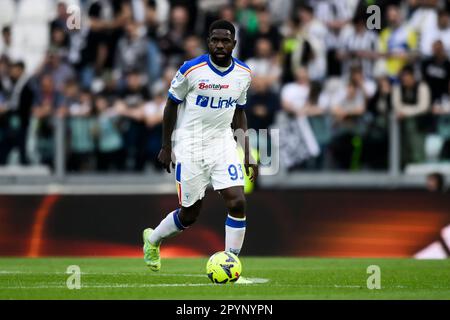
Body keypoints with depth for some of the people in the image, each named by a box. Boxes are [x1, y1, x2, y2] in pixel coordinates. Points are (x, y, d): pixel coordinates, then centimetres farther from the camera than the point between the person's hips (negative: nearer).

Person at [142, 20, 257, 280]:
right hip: (190, 147, -3)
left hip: (223, 144, 3)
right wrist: (166, 147, 0)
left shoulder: (243, 74, 1)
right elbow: (172, 105, -1)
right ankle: (153, 239, 36)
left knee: (237, 203, -14)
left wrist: (247, 154, 9)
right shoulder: (191, 70, -13)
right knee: (190, 214, 4)